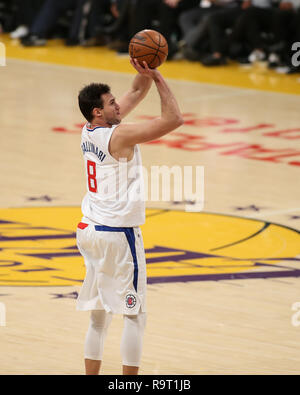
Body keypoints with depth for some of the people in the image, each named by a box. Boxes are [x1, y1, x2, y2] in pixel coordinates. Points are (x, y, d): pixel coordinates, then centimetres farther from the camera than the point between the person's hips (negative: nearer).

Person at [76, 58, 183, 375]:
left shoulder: (89, 131, 7)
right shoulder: (119, 135, -17)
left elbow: (136, 93, 17)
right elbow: (173, 119, -20)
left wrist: (144, 75, 0)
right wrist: (157, 78, -14)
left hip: (89, 230, 8)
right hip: (117, 235, -8)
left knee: (99, 314, 13)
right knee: (134, 315, -2)